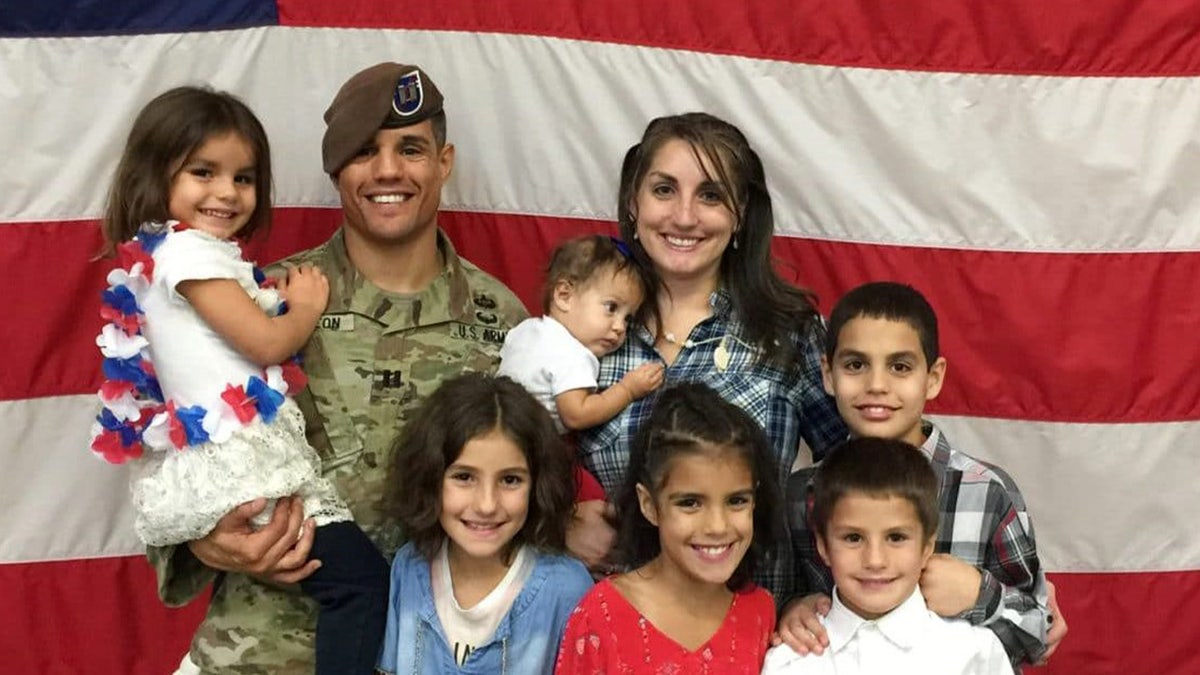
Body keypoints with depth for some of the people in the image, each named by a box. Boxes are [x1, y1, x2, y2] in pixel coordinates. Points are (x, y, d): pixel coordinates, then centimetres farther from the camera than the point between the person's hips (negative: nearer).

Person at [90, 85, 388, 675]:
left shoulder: (162, 254, 21)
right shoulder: (187, 250, -10)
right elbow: (267, 343, -13)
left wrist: (285, 301, 5)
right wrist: (309, 305, 5)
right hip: (235, 464, -10)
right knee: (360, 579, -10)